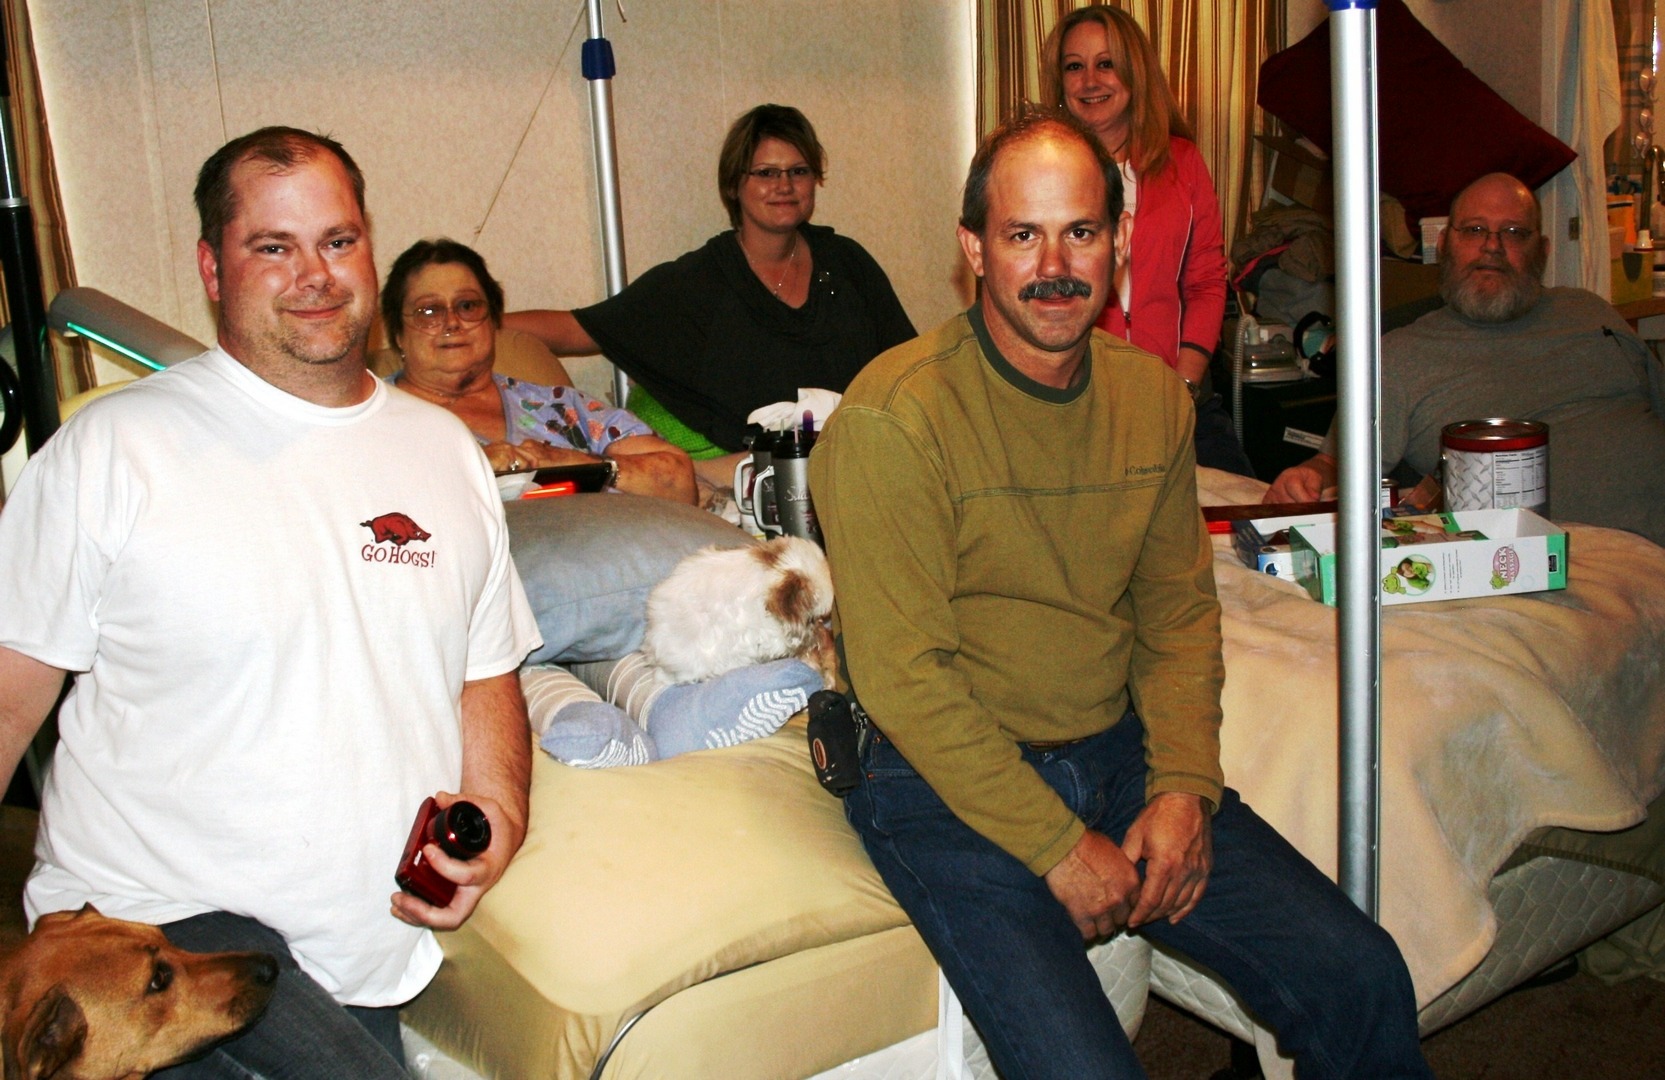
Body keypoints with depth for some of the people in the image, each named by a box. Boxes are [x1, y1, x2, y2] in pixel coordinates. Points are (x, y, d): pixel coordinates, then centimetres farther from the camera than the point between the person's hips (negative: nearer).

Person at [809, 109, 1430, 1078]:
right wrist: (1058, 845, -16)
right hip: (947, 780, -5)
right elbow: (903, 677, -18)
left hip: (1117, 748, 6)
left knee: (1362, 982, -3)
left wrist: (1185, 785, -4)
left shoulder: (1154, 397, 4)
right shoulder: (894, 416, -16)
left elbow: (1179, 612, 11)